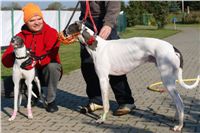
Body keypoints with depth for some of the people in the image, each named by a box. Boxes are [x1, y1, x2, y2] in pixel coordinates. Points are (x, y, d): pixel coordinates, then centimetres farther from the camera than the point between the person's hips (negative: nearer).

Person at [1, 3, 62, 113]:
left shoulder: (51, 33, -13)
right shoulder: (21, 36, -3)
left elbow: (50, 55, -29)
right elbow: (6, 60, -12)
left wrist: (34, 62, -48)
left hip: (47, 72, -3)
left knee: (52, 66, -36)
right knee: (9, 84, -21)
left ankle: (51, 101, -14)